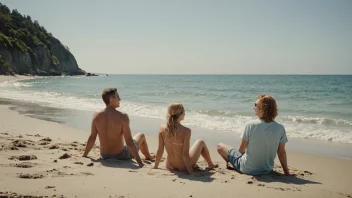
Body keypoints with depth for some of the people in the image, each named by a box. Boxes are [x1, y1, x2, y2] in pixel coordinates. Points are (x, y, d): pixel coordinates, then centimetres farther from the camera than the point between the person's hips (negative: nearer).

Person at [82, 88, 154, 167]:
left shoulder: (96, 116, -9)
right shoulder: (122, 117, -23)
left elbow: (92, 138, -1)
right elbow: (129, 142, -25)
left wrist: (84, 155, 13)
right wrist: (140, 162, -21)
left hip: (104, 156, 5)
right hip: (120, 156, -5)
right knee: (141, 136, 22)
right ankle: (148, 157, 49)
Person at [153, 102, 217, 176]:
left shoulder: (162, 130, -13)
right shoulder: (186, 131, -25)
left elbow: (160, 151, -8)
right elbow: (185, 154, -24)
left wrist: (155, 166, 5)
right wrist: (191, 172, -17)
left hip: (170, 166, 4)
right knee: (201, 142, 19)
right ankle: (211, 165, 43)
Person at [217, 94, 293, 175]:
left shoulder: (250, 125, -22)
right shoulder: (280, 129, -14)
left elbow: (241, 149, -10)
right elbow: (281, 153, -6)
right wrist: (286, 172, 6)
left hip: (247, 169, -4)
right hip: (267, 170, 4)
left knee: (220, 146, 14)